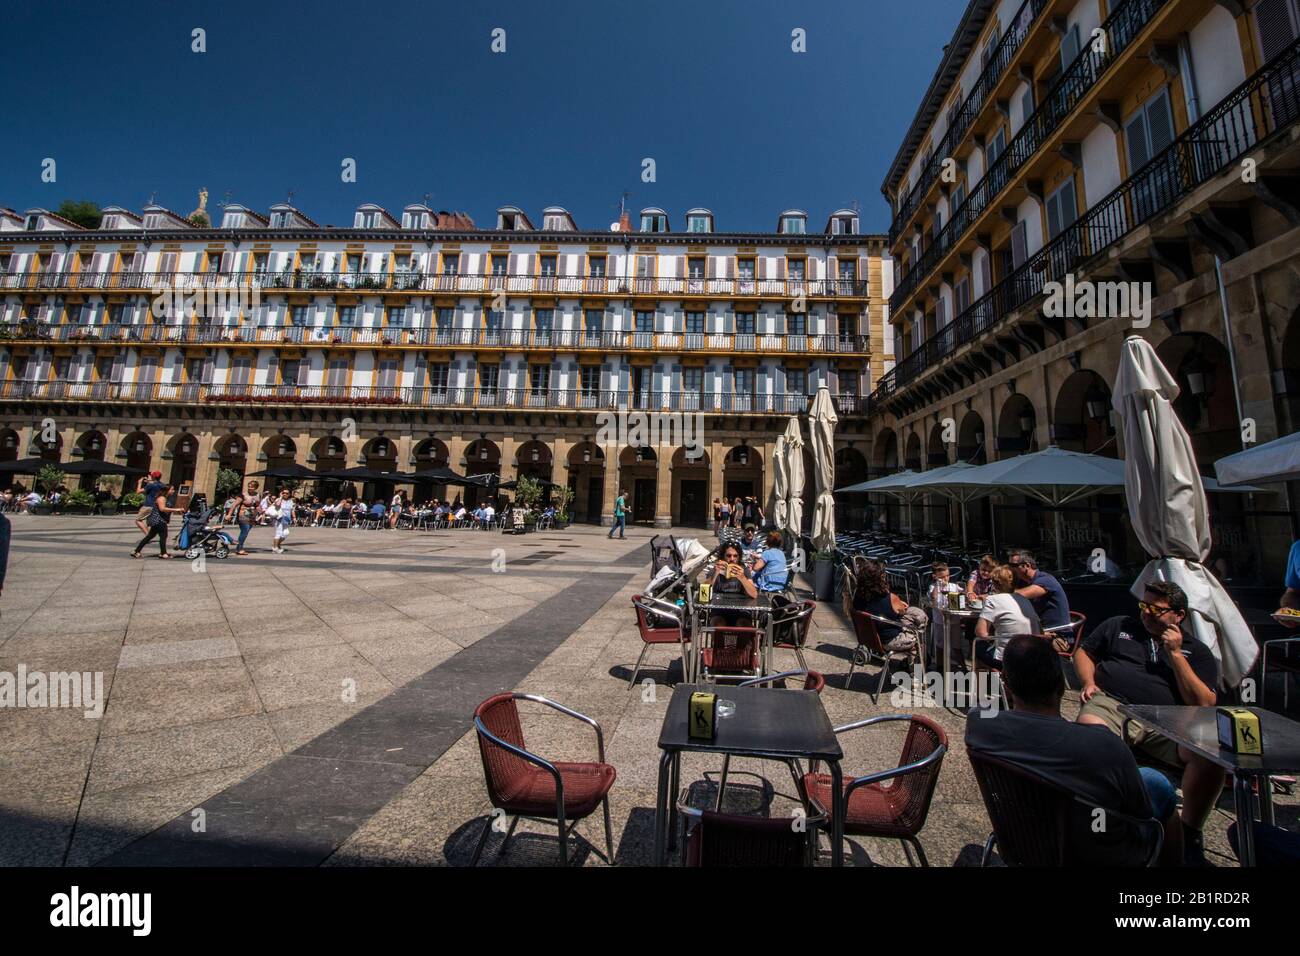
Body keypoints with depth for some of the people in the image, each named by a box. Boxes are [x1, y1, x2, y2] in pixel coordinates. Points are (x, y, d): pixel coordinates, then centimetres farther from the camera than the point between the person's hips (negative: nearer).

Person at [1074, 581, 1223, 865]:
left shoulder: (1197, 651, 19)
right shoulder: (1119, 626, 22)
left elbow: (1203, 704, 7)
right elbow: (1084, 652, 25)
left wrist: (1175, 654, 1)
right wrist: (1089, 682, 5)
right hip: (1109, 704, -1)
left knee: (1211, 753, -31)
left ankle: (1190, 834, -6)